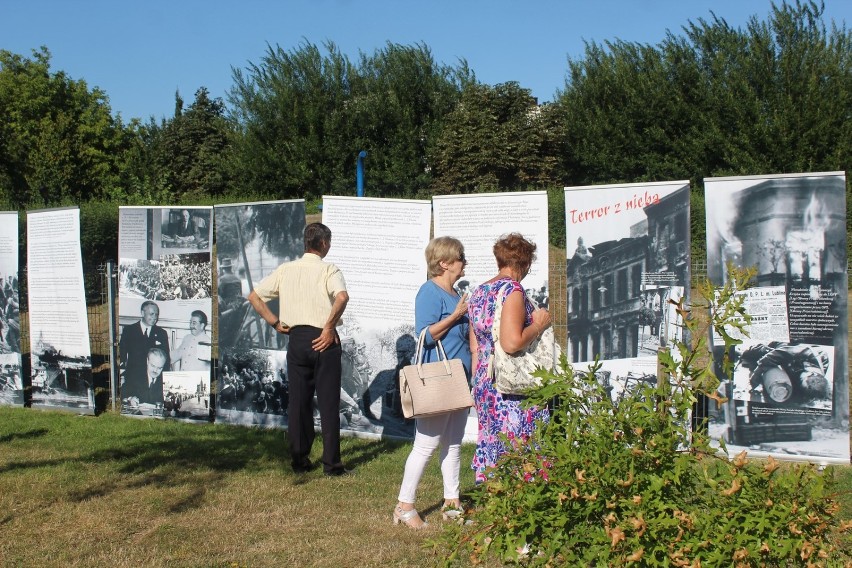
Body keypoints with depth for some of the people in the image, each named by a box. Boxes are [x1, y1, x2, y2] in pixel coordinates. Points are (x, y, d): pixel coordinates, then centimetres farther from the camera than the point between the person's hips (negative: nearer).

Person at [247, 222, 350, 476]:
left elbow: (254, 296, 8)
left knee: (298, 401, 11)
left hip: (296, 339, 4)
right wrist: (329, 328, -16)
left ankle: (299, 460, 17)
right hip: (323, 340, -4)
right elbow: (342, 296, -26)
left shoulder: (285, 270, 7)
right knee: (328, 403, 3)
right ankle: (331, 463, 6)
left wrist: (275, 323, 9)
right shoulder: (329, 270, -7)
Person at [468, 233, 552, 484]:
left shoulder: (478, 293, 13)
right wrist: (538, 324, -9)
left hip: (484, 382, 8)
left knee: (492, 444, 13)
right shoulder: (512, 289, -13)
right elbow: (512, 343, -24)